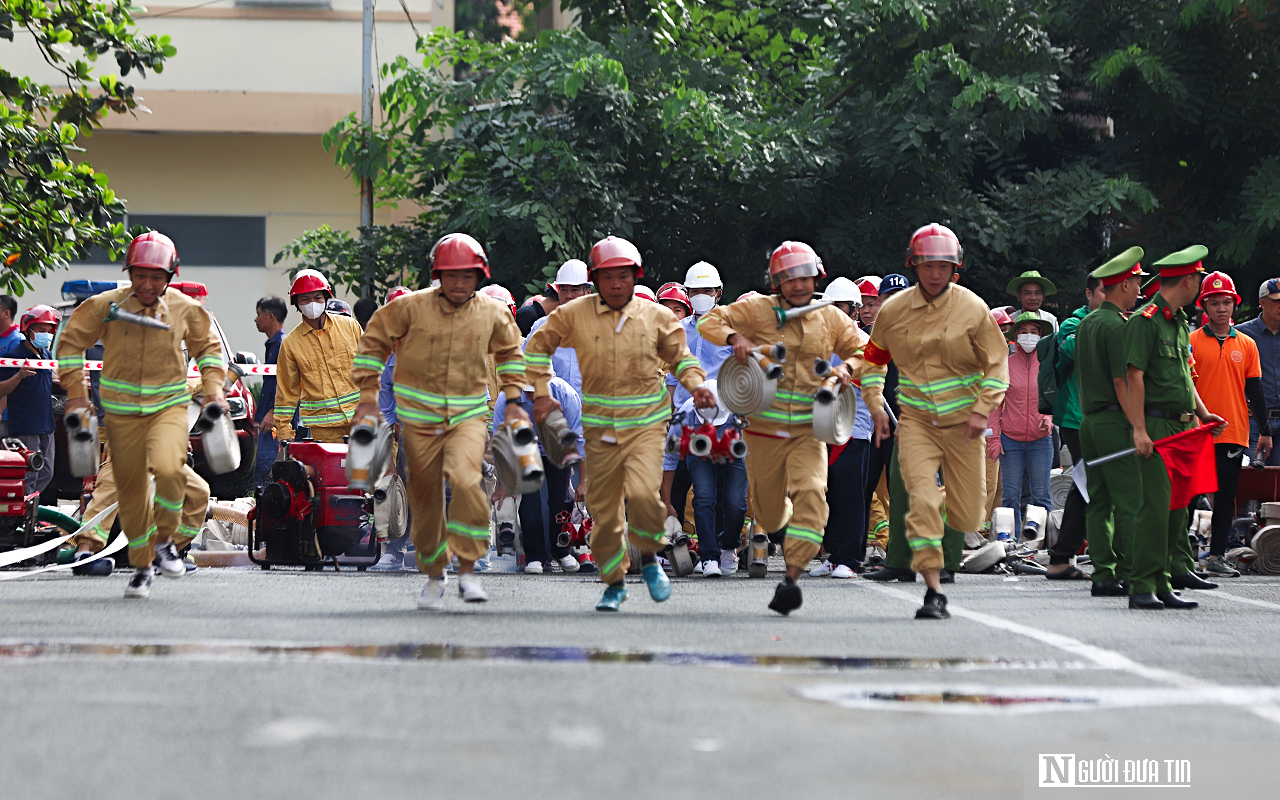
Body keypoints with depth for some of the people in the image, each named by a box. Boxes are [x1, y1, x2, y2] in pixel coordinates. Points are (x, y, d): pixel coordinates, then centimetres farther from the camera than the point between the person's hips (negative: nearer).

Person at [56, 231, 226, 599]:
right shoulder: (105, 306, -6)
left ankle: (164, 541, -4)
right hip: (122, 412, 1)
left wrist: (213, 389, 4)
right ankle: (141, 566, 24)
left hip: (169, 406, -1)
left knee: (168, 469, -28)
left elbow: (208, 347, 16)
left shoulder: (186, 310, -2)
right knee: (131, 491, 5)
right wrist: (76, 393, 1)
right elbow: (70, 342, 6)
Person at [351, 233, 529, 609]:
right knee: (425, 498, 6)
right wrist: (368, 397, 1)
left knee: (464, 478, -26)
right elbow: (373, 342, 4)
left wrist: (513, 401, 14)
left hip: (469, 415, 0)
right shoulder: (410, 307, -7)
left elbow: (510, 353, 20)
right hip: (419, 416, 0)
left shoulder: (494, 313, 1)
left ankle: (468, 569, -16)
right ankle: (435, 574, 28)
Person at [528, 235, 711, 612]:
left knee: (642, 492, -23)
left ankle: (649, 557, 5)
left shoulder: (657, 317, 2)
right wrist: (541, 393, 4)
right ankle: (614, 583, 25)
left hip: (647, 424, -1)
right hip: (600, 428, 1)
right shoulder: (574, 315, -1)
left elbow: (679, 356, 16)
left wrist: (695, 384, -2)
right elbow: (538, 346, 11)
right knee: (603, 510, 5)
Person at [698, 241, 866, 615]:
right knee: (768, 510, 10)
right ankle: (780, 527, 49)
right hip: (765, 429, 0)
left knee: (811, 493, -23)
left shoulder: (831, 319, 6)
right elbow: (709, 321, 2)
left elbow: (865, 352, 15)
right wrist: (734, 337, -18)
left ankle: (791, 577, -25)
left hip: (808, 430, 0)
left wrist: (847, 368, -7)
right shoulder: (757, 311, 0)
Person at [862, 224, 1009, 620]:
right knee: (922, 501, -18)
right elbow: (872, 358, 14)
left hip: (963, 422, 0)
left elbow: (997, 363, 0)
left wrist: (982, 411, -11)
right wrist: (876, 405, 4)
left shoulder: (972, 309, -6)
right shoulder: (893, 311, -1)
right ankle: (934, 592, -13)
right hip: (916, 420, 0)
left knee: (968, 518, 4)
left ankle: (948, 502, 42)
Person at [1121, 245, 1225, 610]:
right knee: (1155, 505, -12)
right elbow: (1134, 377, -15)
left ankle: (1177, 569, 15)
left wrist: (1203, 413, 16)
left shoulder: (1181, 322, 18)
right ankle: (1144, 587, -12)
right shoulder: (1145, 320, -10)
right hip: (1157, 426, -9)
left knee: (1179, 501, 9)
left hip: (1183, 427, 9)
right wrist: (1139, 430, -20)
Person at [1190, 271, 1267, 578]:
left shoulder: (1246, 344, 10)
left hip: (1234, 432, 3)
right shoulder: (1192, 342, 1)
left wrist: (1264, 429, 11)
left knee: (1226, 495, 4)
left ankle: (1217, 555, 9)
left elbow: (1254, 389, 13)